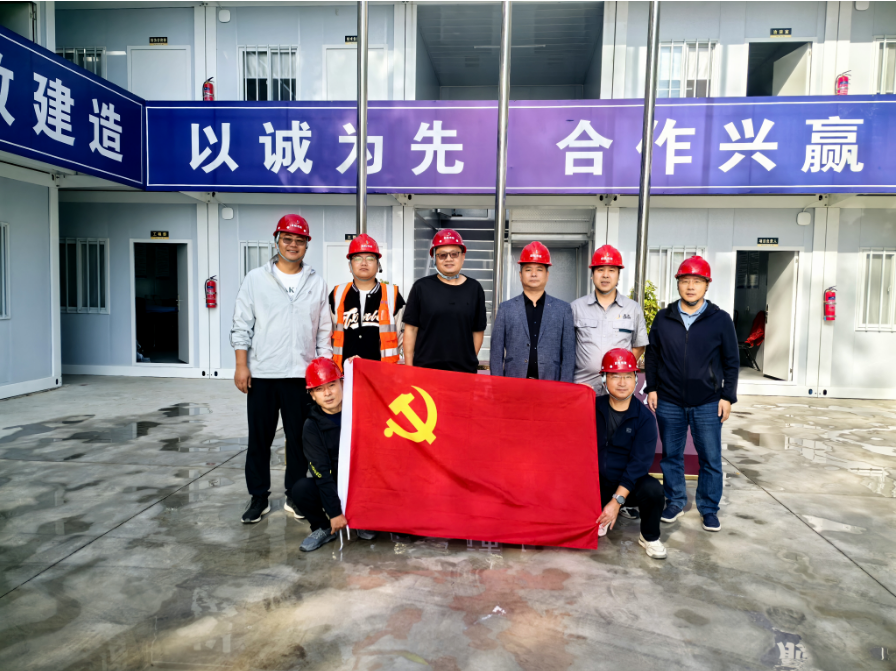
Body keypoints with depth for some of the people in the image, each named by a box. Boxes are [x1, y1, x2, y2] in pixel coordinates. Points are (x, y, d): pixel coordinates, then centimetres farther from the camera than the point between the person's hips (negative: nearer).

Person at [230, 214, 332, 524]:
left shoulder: (317, 283, 8)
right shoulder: (256, 279, 4)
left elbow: (324, 331, 9)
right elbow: (242, 326, 3)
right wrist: (241, 365, -4)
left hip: (302, 374, 1)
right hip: (261, 374, -1)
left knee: (299, 438, 7)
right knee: (259, 438, 7)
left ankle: (295, 495, 21)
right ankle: (259, 496, 21)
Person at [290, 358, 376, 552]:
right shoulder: (312, 427, -7)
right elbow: (321, 473, -11)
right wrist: (334, 512, -17)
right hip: (335, 486, 0)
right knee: (301, 488, -27)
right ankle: (324, 528, 3)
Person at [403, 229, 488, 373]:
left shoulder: (474, 289, 8)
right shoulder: (421, 287, 3)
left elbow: (478, 331, 10)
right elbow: (411, 329, 3)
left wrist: (471, 361, 3)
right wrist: (408, 366, 0)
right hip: (425, 368, -1)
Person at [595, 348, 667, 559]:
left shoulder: (644, 418, -7)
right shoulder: (592, 407, -2)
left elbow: (639, 463, -13)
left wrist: (617, 500, -20)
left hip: (628, 484, -1)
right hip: (595, 483, 2)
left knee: (653, 489, -31)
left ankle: (649, 537, 0)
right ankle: (599, 514, 12)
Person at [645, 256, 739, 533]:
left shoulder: (720, 319, 0)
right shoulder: (663, 318, 4)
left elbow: (731, 362, 3)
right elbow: (652, 356, 9)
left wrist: (727, 397, -1)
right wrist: (652, 388, 4)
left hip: (708, 404, -1)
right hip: (669, 402, 2)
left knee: (710, 458, 6)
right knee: (671, 455, 11)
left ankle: (709, 508, 22)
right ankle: (675, 501, 27)